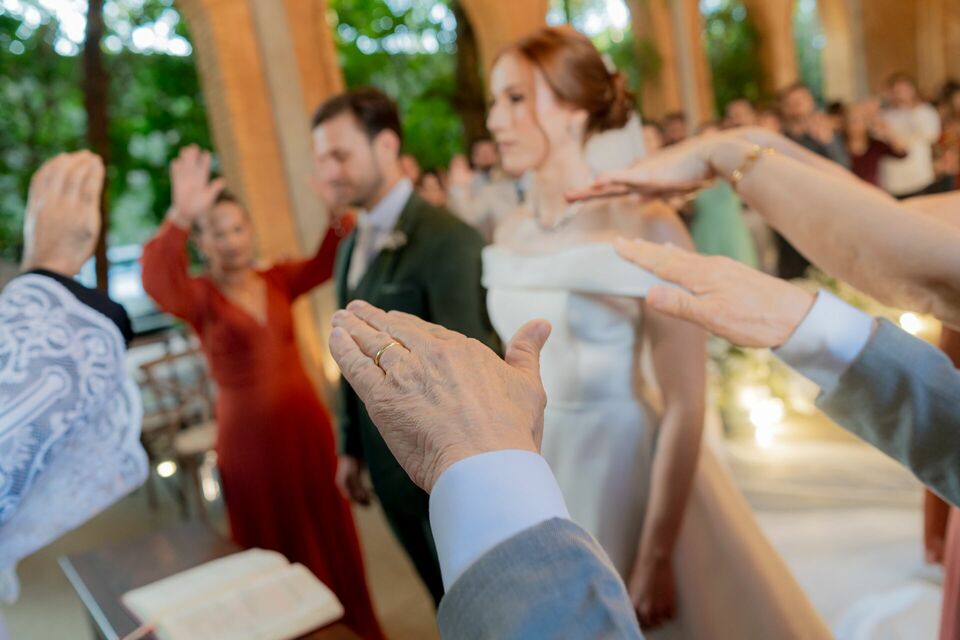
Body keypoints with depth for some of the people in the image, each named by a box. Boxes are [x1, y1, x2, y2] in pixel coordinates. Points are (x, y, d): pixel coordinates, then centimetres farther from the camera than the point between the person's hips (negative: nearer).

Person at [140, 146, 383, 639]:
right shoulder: (199, 296, -8)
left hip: (307, 425, 4)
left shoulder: (277, 280, 3)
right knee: (277, 548, 12)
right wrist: (180, 216, -48)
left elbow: (326, 264, -13)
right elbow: (159, 283, -30)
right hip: (249, 437, -3)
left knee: (330, 536, 17)